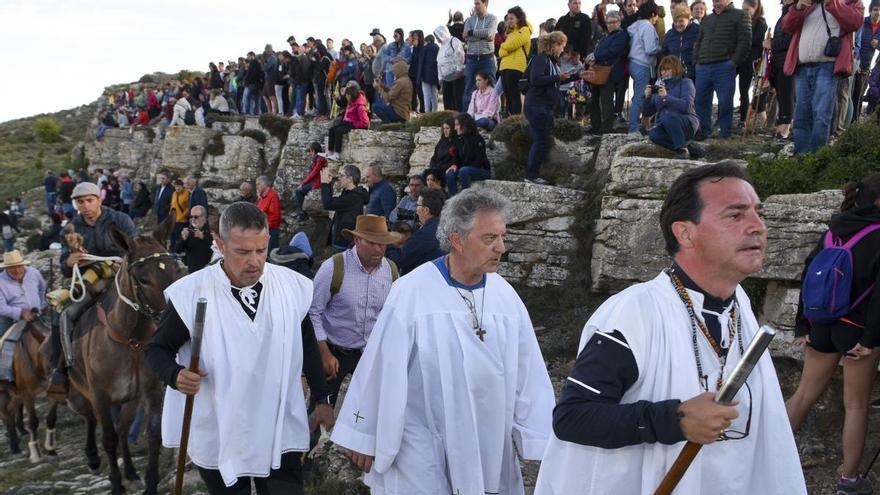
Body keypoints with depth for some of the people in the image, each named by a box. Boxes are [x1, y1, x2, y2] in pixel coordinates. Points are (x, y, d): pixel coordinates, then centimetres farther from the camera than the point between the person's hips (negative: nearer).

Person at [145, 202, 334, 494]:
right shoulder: (192, 293, -15)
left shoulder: (293, 286, -6)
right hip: (219, 437, -2)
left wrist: (321, 399, 12)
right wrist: (175, 374, -23)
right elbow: (157, 347, -2)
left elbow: (307, 346, 9)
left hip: (281, 434, 2)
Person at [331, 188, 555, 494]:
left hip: (488, 447, 4)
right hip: (423, 446, -4)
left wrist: (535, 437, 2)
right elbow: (383, 368, -9)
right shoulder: (411, 293, -15)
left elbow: (527, 371, 1)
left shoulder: (505, 295, -2)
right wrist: (364, 436, -3)